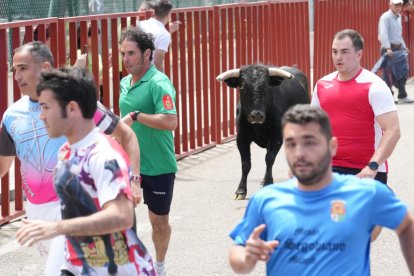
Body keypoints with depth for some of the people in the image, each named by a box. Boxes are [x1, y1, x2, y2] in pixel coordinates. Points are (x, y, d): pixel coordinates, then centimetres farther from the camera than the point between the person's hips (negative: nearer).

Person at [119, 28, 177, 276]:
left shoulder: (158, 83, -17)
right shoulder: (126, 82, 7)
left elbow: (170, 122, -30)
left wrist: (136, 116, -29)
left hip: (158, 167, -6)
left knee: (159, 221, 10)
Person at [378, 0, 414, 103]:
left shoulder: (398, 17, 16)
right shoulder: (385, 17, -12)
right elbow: (383, 34, -23)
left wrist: (404, 46, 20)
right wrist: (388, 48, -32)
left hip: (399, 48, 8)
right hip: (388, 49, -8)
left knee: (403, 72, 6)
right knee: (388, 74, -5)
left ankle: (402, 96, 12)